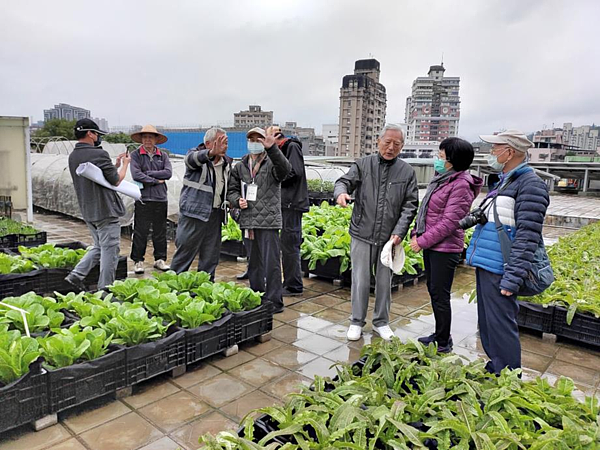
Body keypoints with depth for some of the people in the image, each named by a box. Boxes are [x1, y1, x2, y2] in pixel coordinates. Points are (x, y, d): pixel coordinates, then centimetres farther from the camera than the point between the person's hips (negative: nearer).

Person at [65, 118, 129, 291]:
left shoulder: (73, 156, 11)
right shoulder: (98, 154, -16)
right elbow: (116, 180, -11)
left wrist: (116, 165, 15)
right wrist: (125, 164, 4)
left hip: (87, 211, 9)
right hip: (105, 210, -8)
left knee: (99, 247, 22)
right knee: (110, 249, 1)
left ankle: (76, 275, 14)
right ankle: (105, 288, 6)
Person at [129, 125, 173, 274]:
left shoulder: (163, 155, 10)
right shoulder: (136, 155, 2)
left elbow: (168, 173, -5)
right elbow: (136, 175, -11)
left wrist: (148, 173, -8)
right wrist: (156, 180, -8)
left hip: (160, 198, 3)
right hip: (143, 198, -2)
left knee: (160, 231, 9)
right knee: (140, 231, 1)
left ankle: (160, 259, 20)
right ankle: (138, 261, 12)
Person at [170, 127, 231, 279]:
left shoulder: (226, 161, 12)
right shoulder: (195, 155, -7)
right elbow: (192, 159, -33)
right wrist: (210, 153, -53)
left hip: (215, 214, 6)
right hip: (195, 212, -6)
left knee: (211, 254, 10)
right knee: (185, 250, -1)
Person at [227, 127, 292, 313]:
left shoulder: (272, 163, -2)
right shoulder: (240, 167, 14)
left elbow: (285, 168, -26)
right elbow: (232, 190, 18)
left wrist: (272, 149, -39)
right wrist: (237, 200, -4)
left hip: (268, 221, -6)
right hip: (248, 221, 6)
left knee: (271, 263, -4)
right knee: (253, 262, 17)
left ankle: (274, 302, 6)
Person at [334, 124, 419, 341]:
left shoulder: (407, 172, 3)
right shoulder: (363, 164, 2)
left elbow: (410, 205, 2)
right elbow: (345, 180, -1)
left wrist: (399, 232, -10)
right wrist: (341, 191, -27)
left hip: (389, 238, 1)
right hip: (362, 235, -1)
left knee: (384, 282, 13)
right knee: (360, 281, 7)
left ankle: (381, 322, 30)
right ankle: (357, 322, 23)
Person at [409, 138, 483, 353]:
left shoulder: (461, 184, -17)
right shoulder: (441, 179, 10)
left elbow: (449, 222, -21)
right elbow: (426, 210, 14)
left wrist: (423, 241, -16)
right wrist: (417, 234, 4)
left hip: (445, 248, -9)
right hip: (431, 245, 9)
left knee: (440, 295, 0)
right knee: (433, 291, 17)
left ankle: (443, 343, 16)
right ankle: (439, 334, 32)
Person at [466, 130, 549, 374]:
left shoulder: (530, 184, -14)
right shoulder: (504, 181, 17)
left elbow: (527, 236, -20)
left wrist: (513, 278, -24)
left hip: (499, 272, -10)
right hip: (484, 267, 10)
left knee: (501, 326, -2)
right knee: (487, 323, 18)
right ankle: (494, 371, 34)